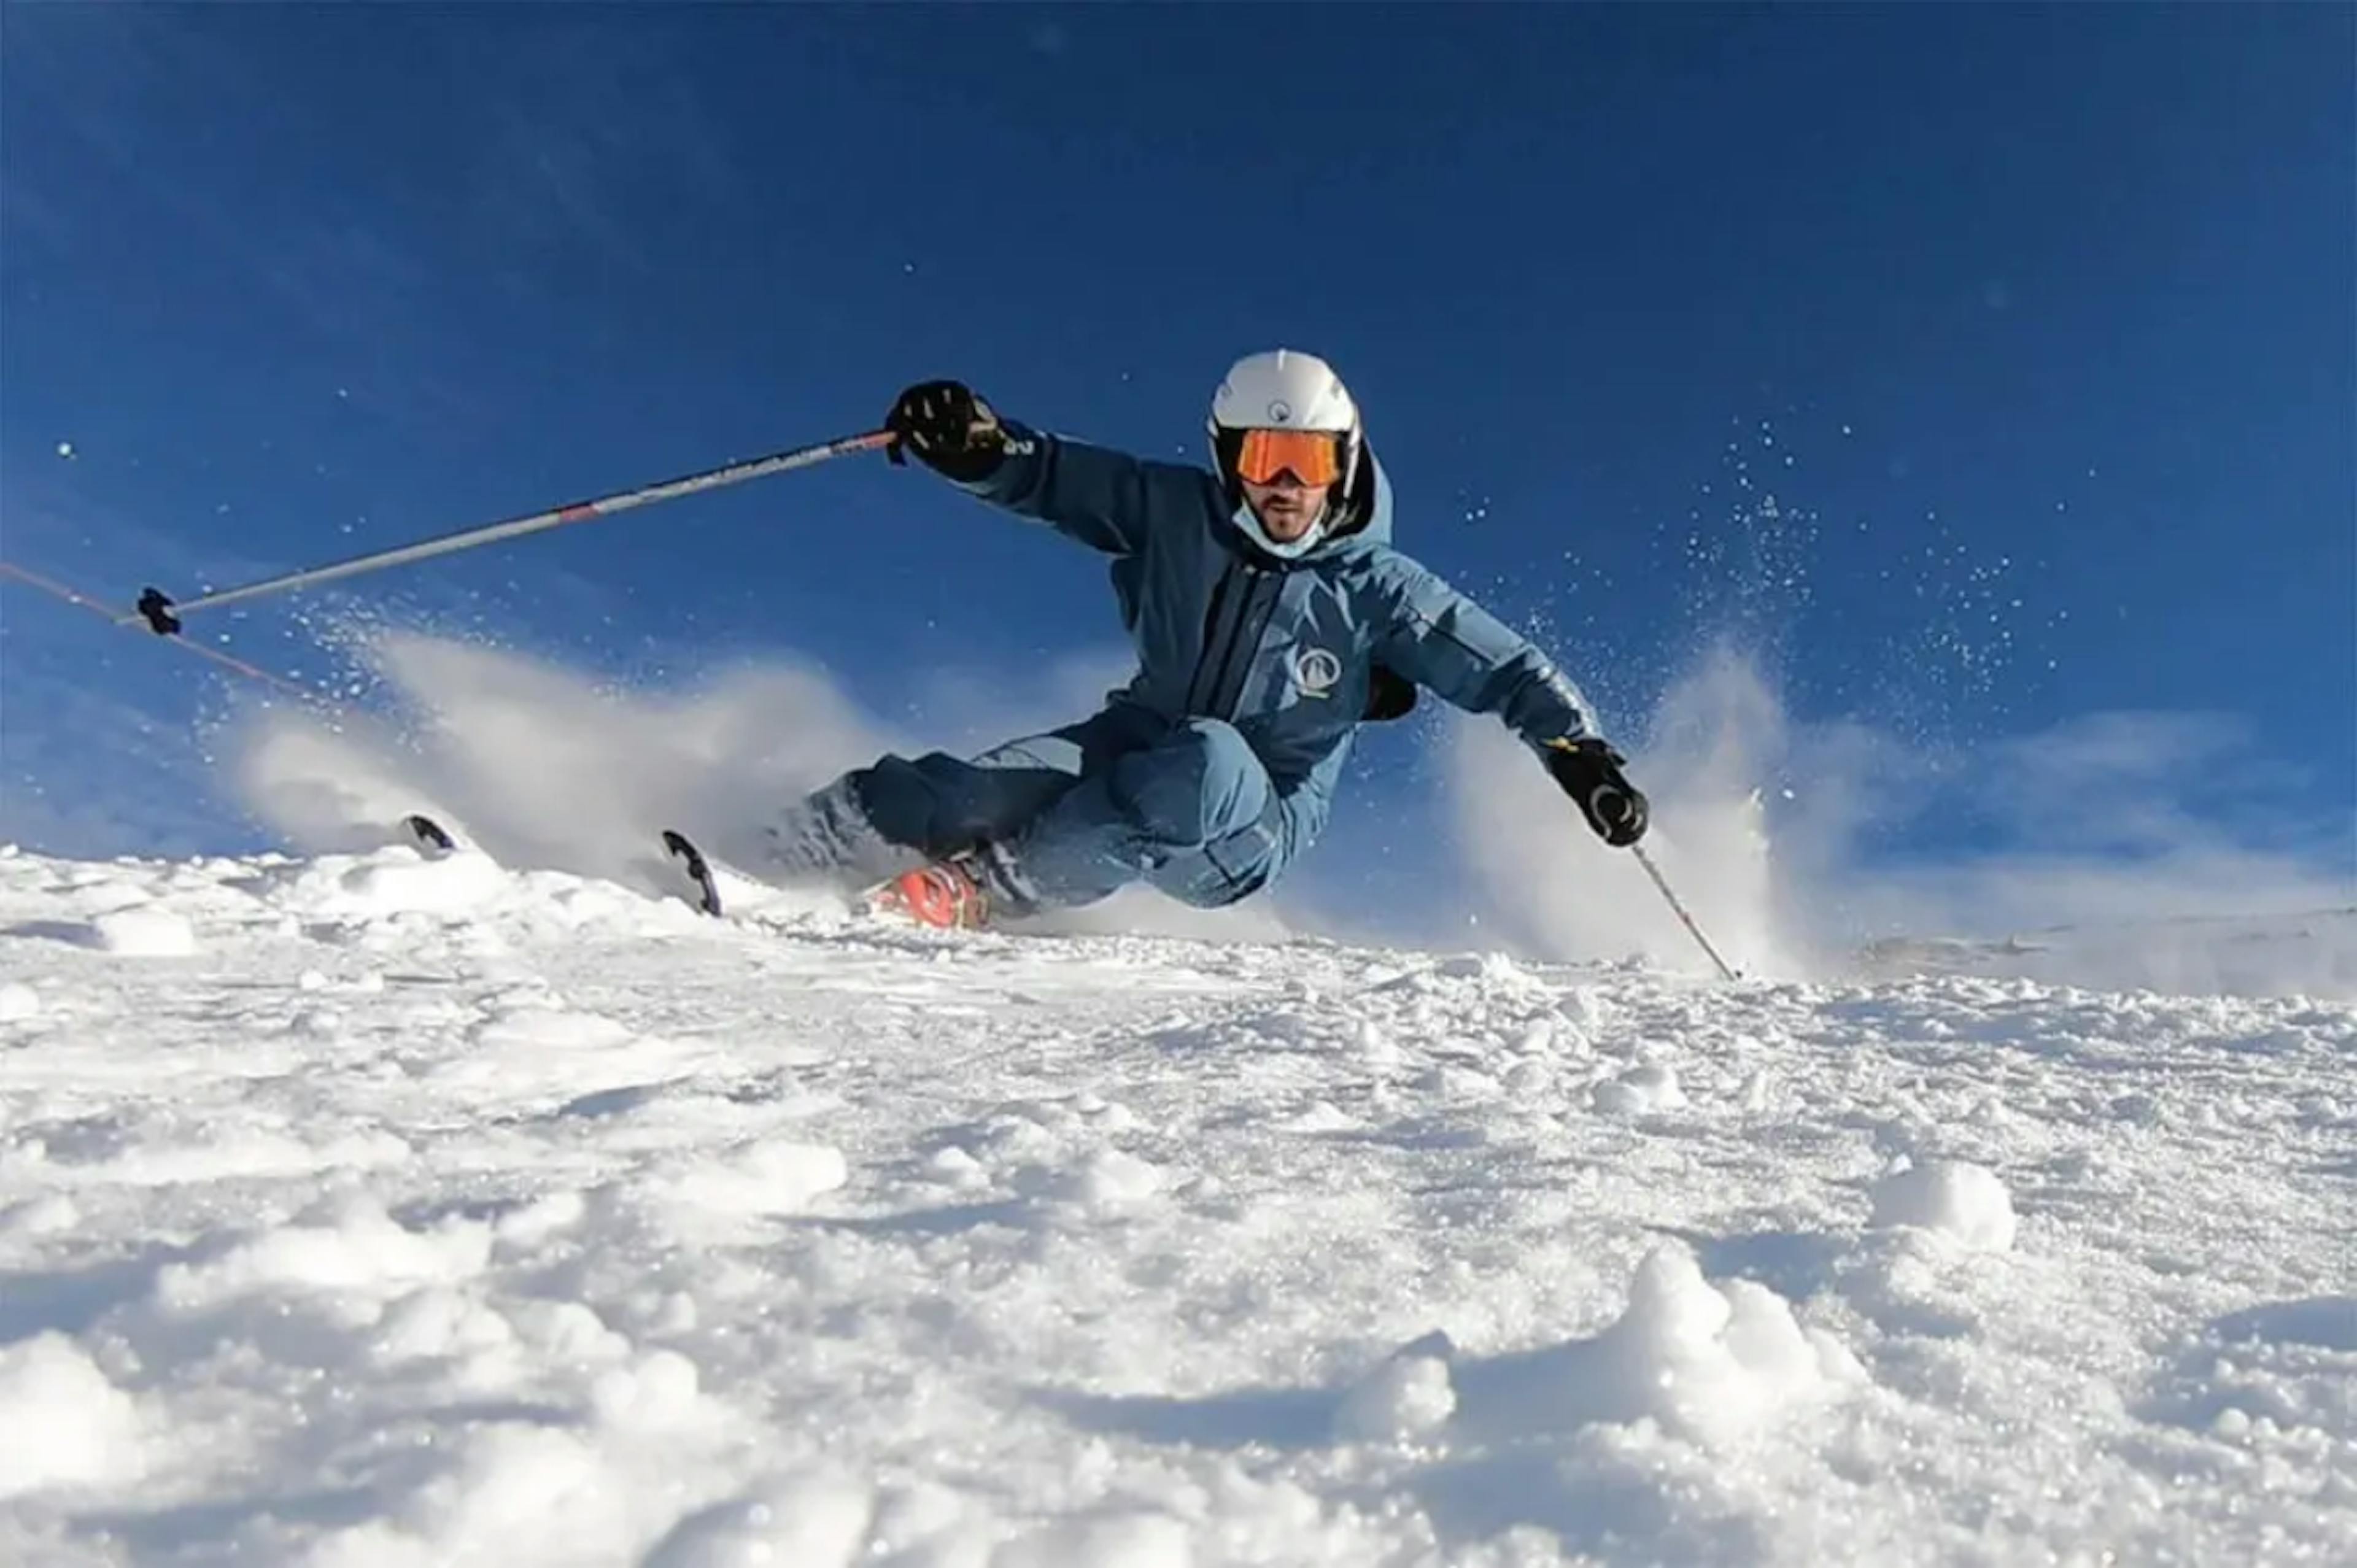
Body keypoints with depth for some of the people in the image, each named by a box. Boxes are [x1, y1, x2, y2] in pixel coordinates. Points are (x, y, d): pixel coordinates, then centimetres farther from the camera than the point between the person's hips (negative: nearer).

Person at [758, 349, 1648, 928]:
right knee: (1011, 780, -31)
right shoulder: (1177, 514, -3)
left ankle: (985, 889, -30)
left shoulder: (1375, 585, -7)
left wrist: (1581, 753, -16)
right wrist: (977, 446, -28)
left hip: (1255, 825, -1)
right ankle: (770, 860, -35)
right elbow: (1049, 475, -7)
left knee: (1204, 759, -38)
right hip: (1136, 748, 2)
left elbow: (1504, 670, -4)